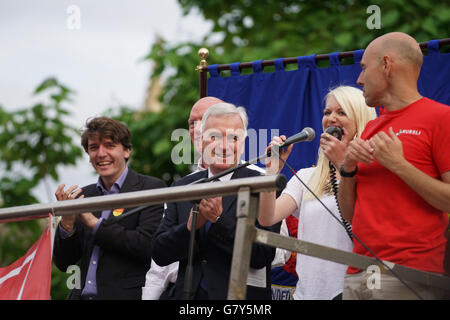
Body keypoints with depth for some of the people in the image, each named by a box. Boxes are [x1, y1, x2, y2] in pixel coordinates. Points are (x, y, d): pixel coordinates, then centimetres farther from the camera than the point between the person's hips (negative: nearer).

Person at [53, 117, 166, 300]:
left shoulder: (151, 188, -1)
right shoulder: (82, 196, 13)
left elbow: (147, 246, -14)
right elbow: (63, 263, 12)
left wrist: (94, 222, -9)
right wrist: (67, 222, -6)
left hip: (127, 295, -4)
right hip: (82, 295, 4)